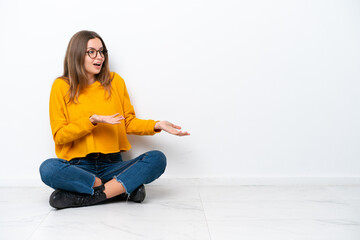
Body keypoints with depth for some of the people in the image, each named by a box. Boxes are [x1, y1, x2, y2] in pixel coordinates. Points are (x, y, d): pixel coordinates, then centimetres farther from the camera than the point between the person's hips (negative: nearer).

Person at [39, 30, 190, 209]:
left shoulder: (115, 81, 8)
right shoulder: (61, 86, 0)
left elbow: (129, 122, 12)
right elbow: (59, 135, -3)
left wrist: (157, 125, -4)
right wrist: (92, 121, -16)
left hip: (112, 165, 3)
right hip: (77, 167, -2)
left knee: (157, 159, -23)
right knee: (48, 168, -34)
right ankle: (125, 188, -22)